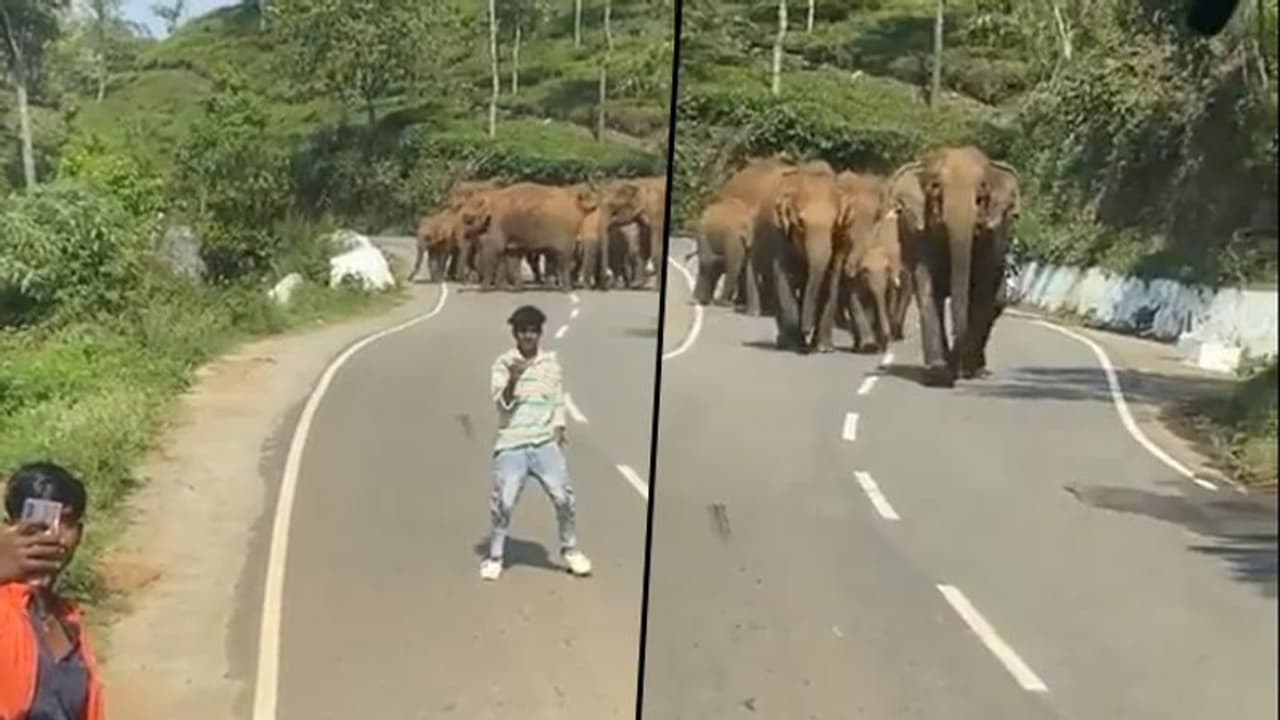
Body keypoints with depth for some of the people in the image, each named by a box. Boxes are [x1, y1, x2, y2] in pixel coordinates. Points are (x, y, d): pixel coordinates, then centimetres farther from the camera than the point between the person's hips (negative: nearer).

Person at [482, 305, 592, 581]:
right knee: (504, 501, -6)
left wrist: (558, 434, 5)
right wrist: (513, 379, -29)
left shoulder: (551, 363, 9)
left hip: (545, 443, 2)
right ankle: (494, 556, 12)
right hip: (512, 444, -2)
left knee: (563, 496, -4)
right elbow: (502, 402, -11)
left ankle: (570, 549, 17)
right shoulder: (502, 364, -1)